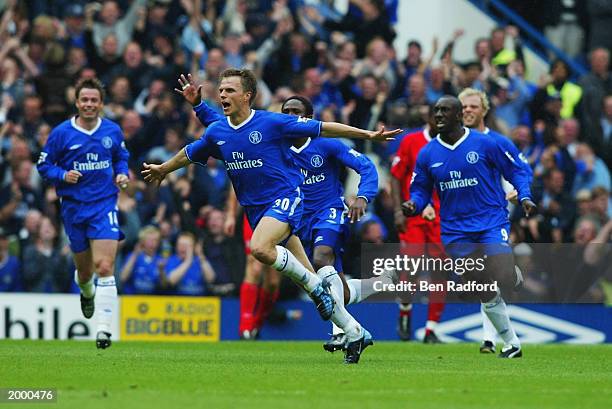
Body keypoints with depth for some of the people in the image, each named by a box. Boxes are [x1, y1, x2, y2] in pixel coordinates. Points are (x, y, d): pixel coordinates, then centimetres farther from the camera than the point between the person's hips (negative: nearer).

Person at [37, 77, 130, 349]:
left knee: (104, 267, -16)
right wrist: (63, 175, -17)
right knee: (84, 269, 13)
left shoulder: (113, 131, 1)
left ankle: (104, 328, -17)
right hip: (74, 207, 1)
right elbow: (44, 165, 2)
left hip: (104, 205, -1)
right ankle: (87, 293, 52)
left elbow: (121, 158, 19)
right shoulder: (61, 133, -4)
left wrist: (122, 174, -1)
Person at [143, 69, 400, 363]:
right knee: (309, 281, 6)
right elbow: (189, 154, 24)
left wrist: (368, 135, -8)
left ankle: (316, 286, -13)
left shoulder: (272, 123, -13)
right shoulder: (216, 133, 3)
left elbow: (322, 128, -8)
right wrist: (163, 169, 38)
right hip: (255, 208, 6)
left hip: (285, 198, -6)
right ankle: (354, 333, 15)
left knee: (259, 248, -34)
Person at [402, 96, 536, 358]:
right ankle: (512, 344, 15)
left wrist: (524, 197, -11)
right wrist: (413, 205, -12)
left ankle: (518, 273, 18)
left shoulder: (485, 144, -5)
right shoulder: (427, 154, 4)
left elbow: (515, 170, 4)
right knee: (486, 294, 2)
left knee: (504, 282, -19)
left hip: (491, 223, -3)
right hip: (456, 232, 3)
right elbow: (421, 191, 10)